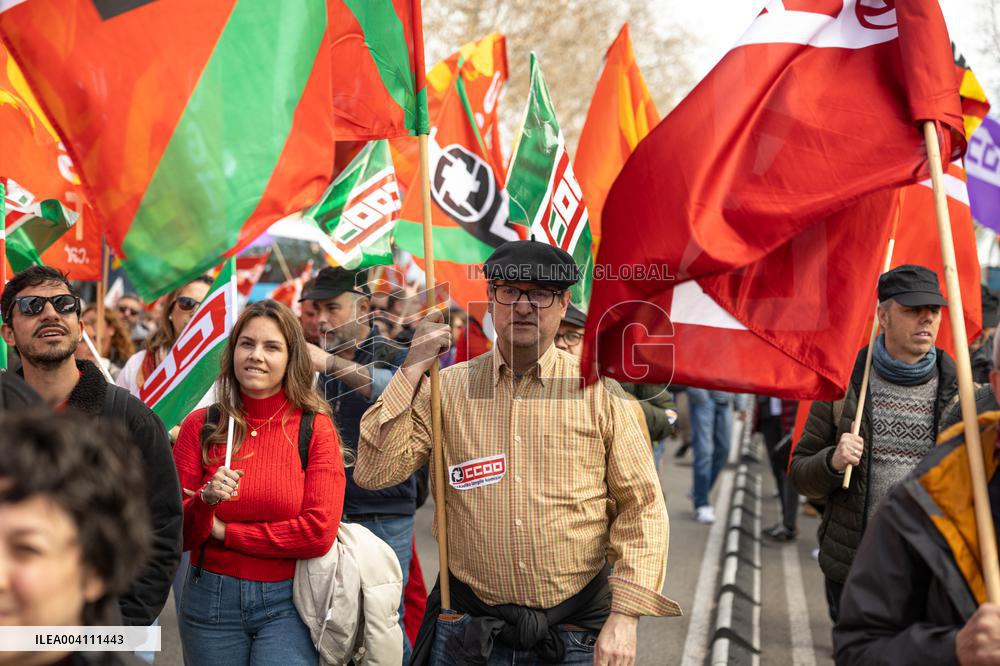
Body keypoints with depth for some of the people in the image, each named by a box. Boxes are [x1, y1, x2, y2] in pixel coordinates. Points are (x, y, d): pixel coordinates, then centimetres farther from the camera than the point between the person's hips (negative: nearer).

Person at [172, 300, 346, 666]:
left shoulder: (315, 427, -4)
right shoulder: (201, 426, -1)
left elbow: (319, 532, -13)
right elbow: (177, 535, 0)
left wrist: (223, 531, -9)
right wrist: (205, 501, -21)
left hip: (286, 604, -2)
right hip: (210, 603, 2)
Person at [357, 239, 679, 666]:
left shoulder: (599, 391, -2)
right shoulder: (447, 388, 2)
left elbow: (641, 507, -2)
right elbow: (374, 472, -6)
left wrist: (624, 618, -10)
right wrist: (412, 371, -9)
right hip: (469, 628, 1)